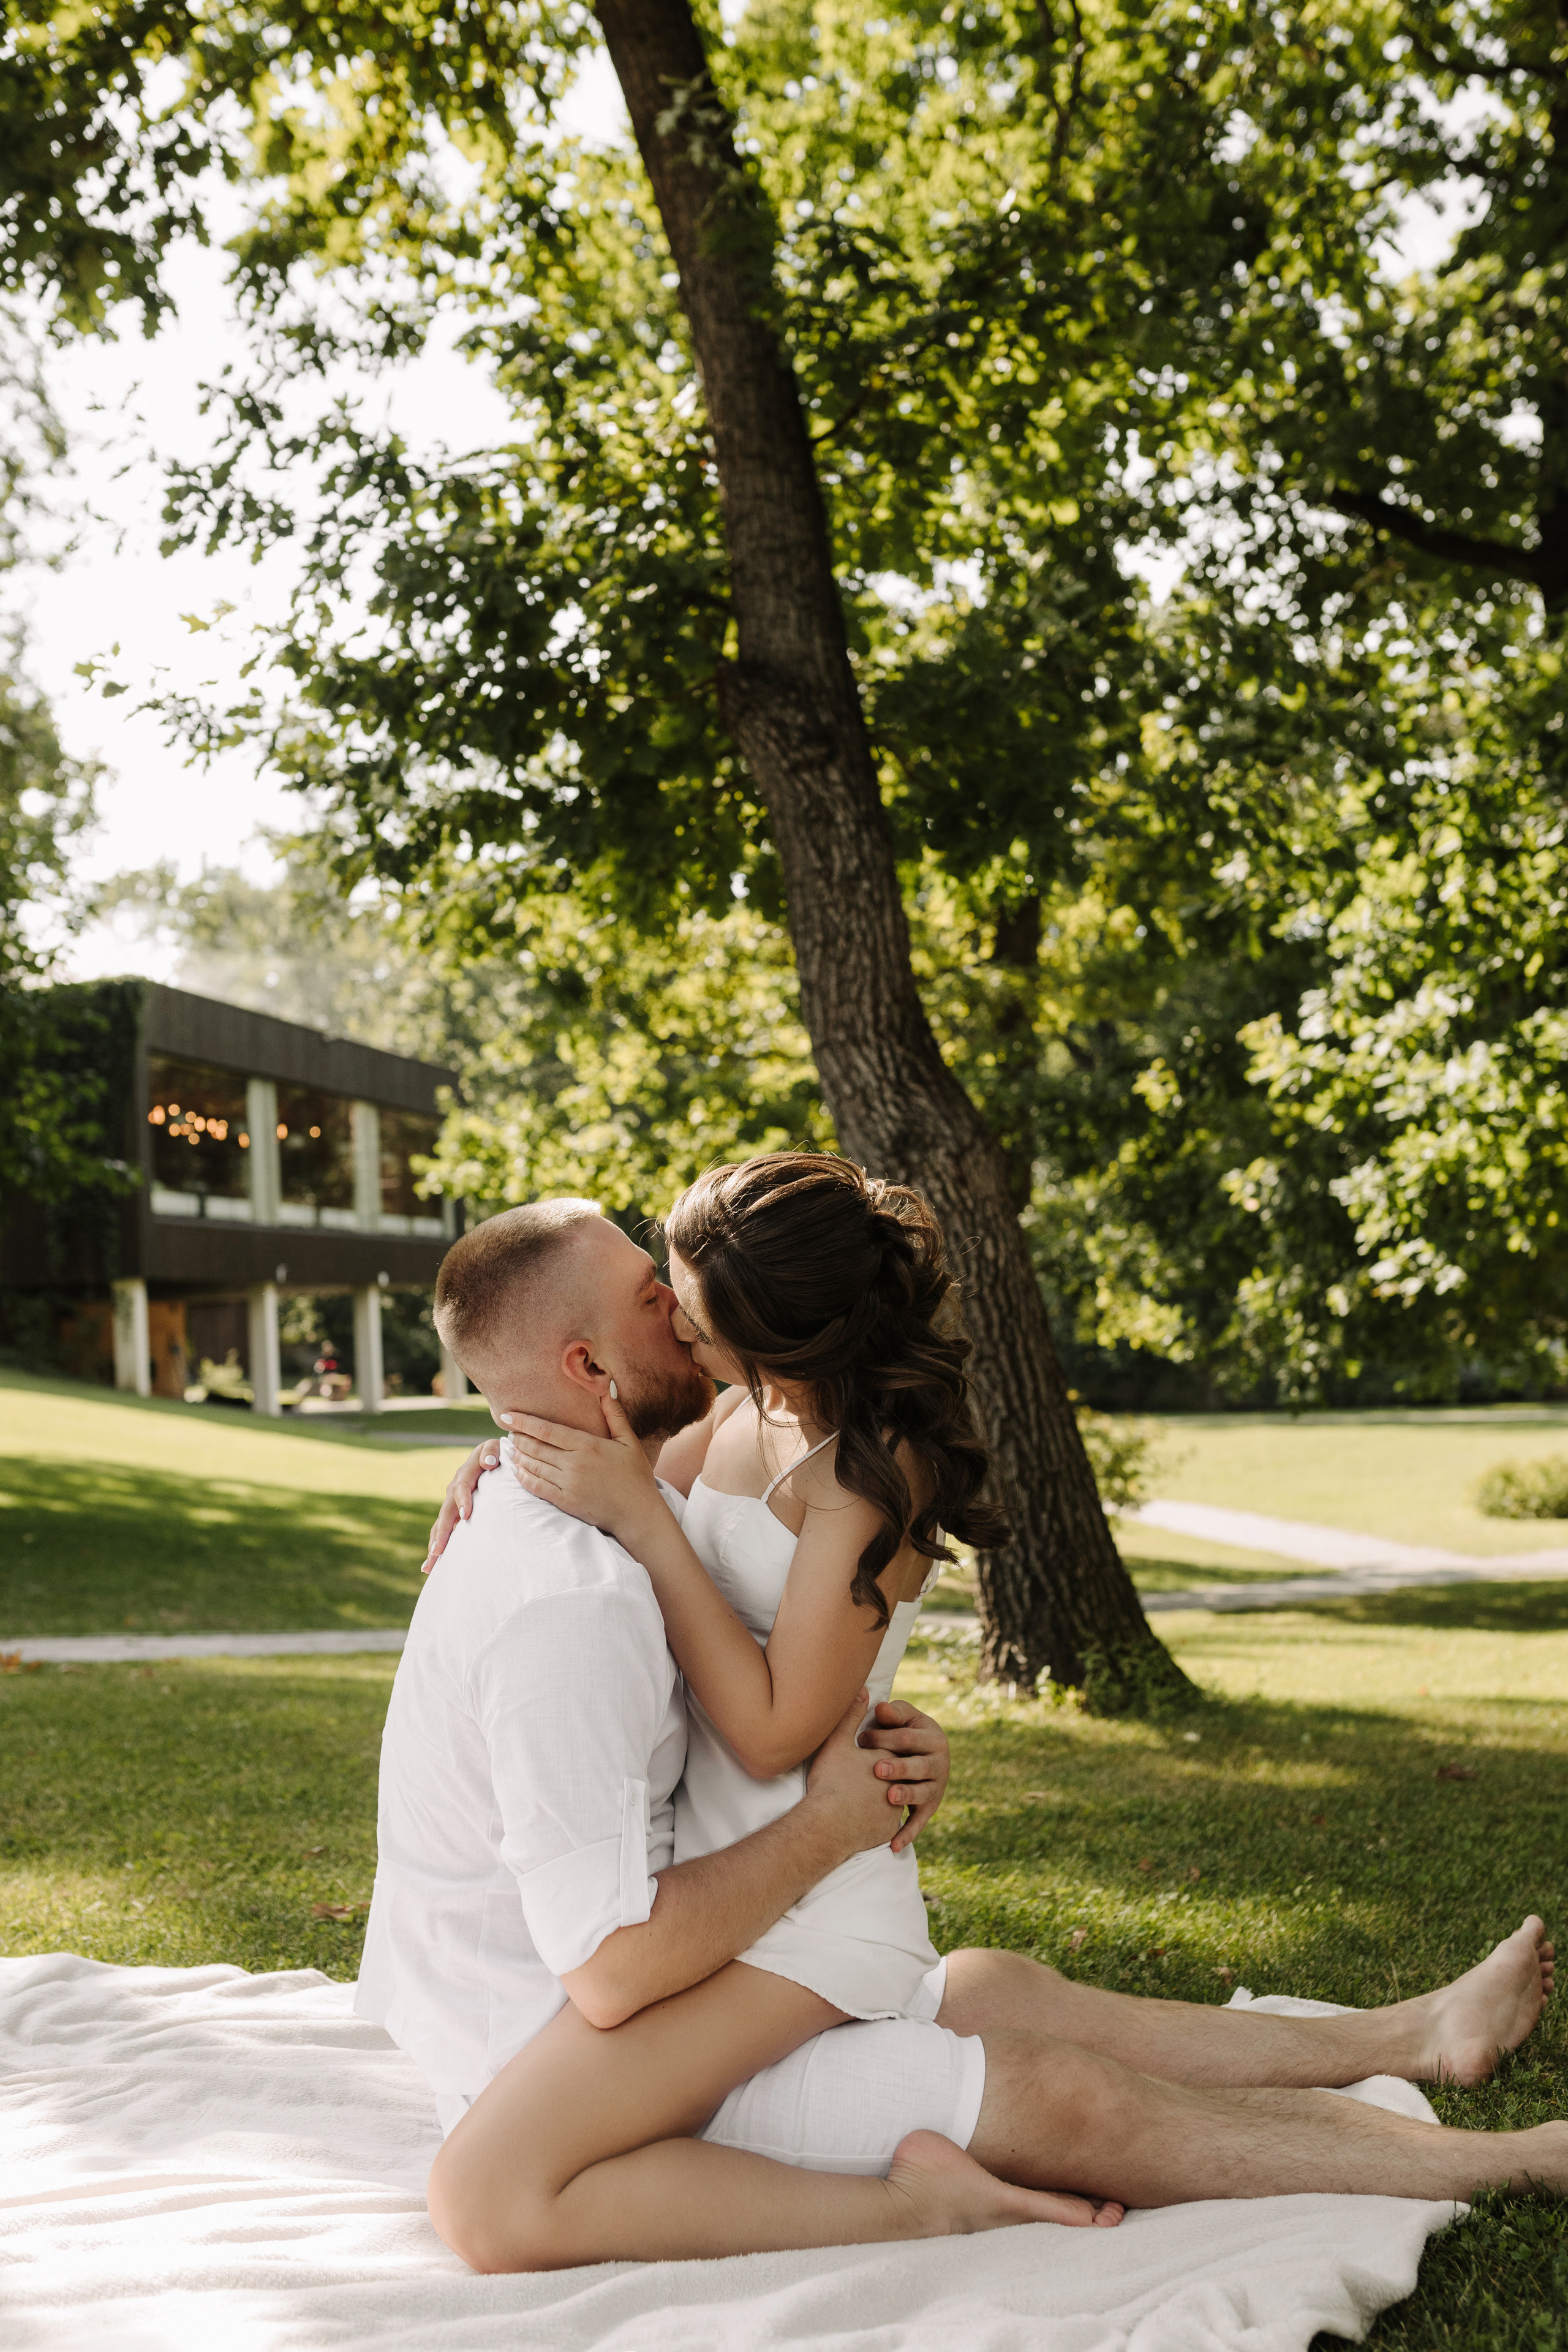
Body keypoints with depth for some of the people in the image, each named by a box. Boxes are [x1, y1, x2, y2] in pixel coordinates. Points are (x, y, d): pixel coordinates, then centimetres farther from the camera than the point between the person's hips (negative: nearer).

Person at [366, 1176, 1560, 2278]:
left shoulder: (525, 1533, 5)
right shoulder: (569, 1605, -28)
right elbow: (610, 1967, -31)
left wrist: (870, 1741, -3)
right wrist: (832, 1822, -21)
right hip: (571, 2070, -10)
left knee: (1002, 1988, 17)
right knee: (1054, 2094, -6)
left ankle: (1413, 2034, 32)